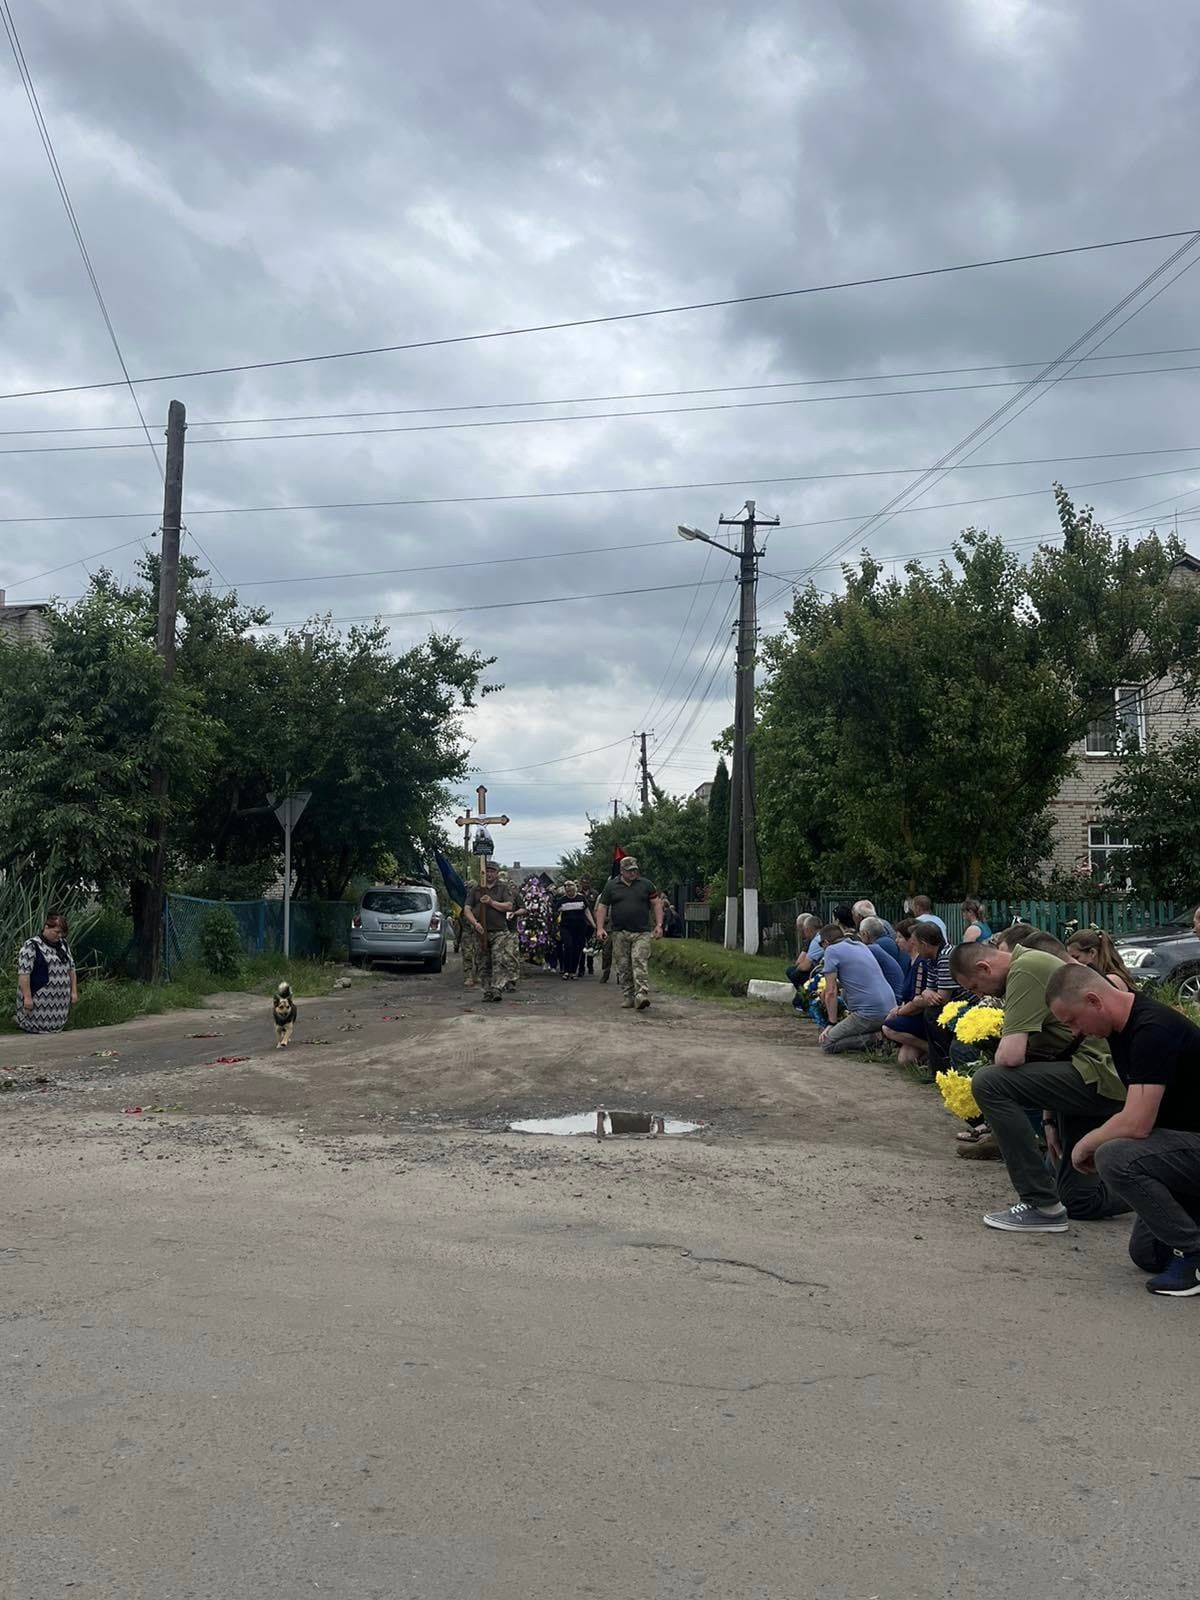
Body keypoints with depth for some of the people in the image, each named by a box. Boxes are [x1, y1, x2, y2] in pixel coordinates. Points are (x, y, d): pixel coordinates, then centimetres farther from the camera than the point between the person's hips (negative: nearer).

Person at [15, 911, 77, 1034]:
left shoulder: (63, 944, 11)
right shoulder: (31, 946, -10)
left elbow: (71, 968, 16)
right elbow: (23, 973, -15)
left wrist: (74, 991, 11)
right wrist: (27, 997, -19)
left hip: (60, 999, 6)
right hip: (39, 998, -6)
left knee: (56, 1027, 9)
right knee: (40, 1028, -3)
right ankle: (20, 1019, 24)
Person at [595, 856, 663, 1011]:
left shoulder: (646, 884, 9)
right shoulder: (611, 886, 8)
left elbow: (656, 904, 10)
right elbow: (602, 907, 8)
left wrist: (659, 925, 2)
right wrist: (600, 928, -2)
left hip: (641, 933, -1)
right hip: (620, 933, 1)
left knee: (640, 963, -14)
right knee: (623, 967, 4)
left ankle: (641, 996, -21)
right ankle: (627, 998, 13)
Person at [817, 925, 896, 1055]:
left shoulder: (832, 950, -3)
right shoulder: (861, 946, 20)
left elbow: (831, 992, -4)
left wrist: (832, 1023, 3)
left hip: (870, 1013, -8)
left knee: (826, 1043, 2)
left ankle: (873, 1038, -9)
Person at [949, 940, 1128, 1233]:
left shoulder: (1024, 969, -14)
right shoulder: (1034, 963, 18)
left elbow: (1011, 1056, -23)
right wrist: (1049, 1120, 19)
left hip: (1099, 1074, -11)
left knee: (987, 1082, -19)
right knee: (1079, 1201, 17)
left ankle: (1043, 1205, -14)